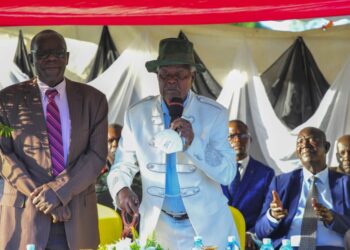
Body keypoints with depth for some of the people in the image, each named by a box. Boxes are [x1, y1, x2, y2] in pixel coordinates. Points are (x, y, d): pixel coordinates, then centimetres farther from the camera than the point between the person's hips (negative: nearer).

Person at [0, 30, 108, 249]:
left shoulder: (93, 99, 8)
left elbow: (97, 155, 0)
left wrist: (59, 191, -12)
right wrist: (40, 195, -13)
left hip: (78, 218, 1)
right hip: (24, 213, -1)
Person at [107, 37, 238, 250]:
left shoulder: (214, 114, -6)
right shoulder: (137, 115, -1)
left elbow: (227, 174, -11)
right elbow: (122, 166, 4)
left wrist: (193, 142, -24)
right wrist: (121, 189, -17)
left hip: (207, 225, -1)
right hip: (158, 226, 1)